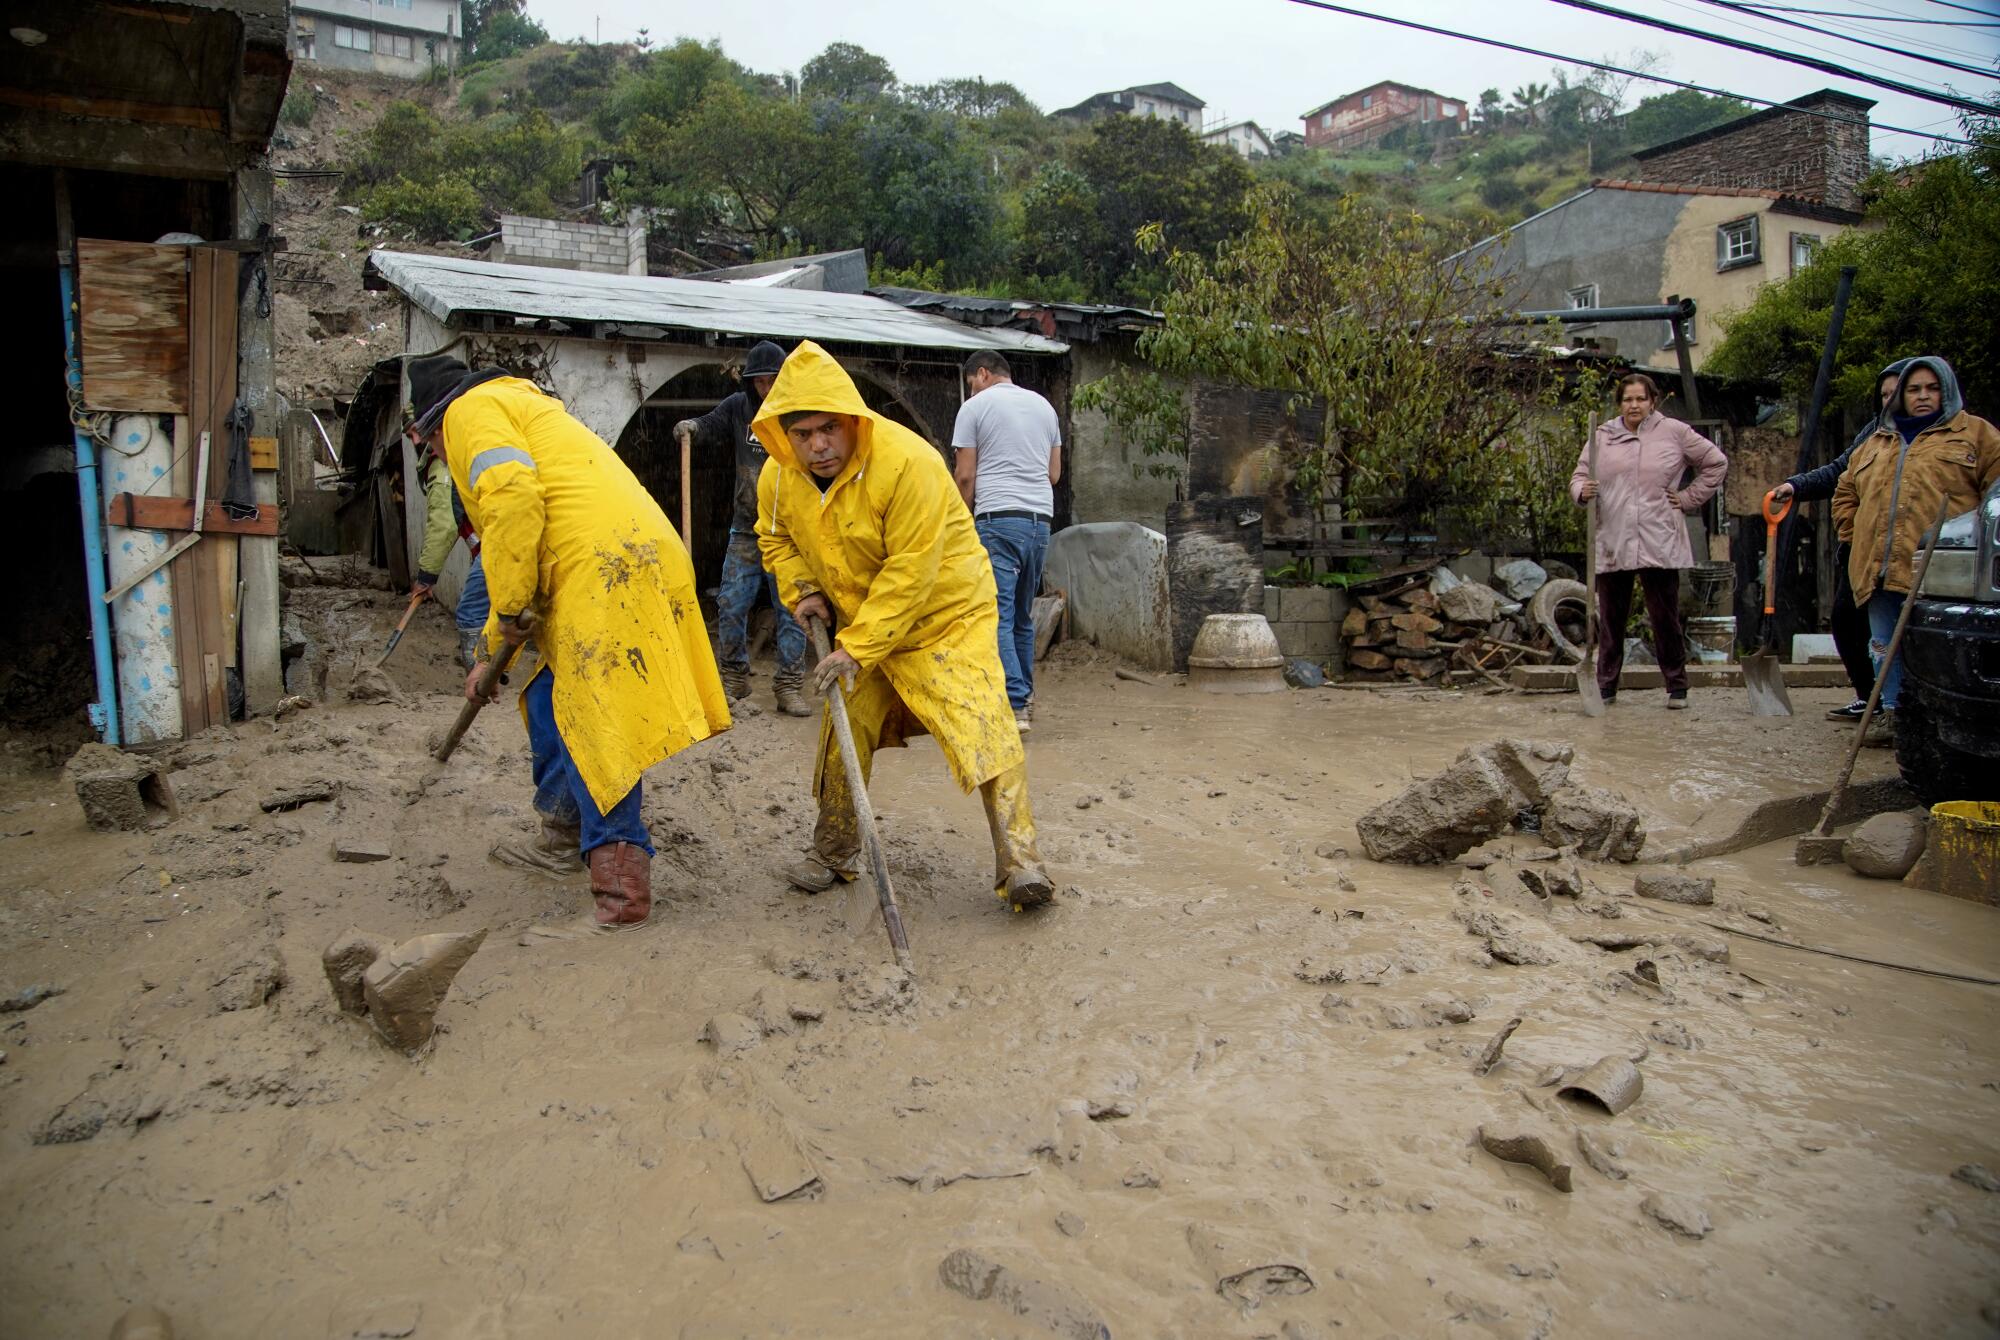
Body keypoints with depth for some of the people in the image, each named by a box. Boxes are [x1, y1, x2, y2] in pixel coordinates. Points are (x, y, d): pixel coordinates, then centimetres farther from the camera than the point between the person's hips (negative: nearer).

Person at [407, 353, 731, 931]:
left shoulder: (473, 410, 8)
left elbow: (513, 497, -15)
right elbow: (528, 554, 40)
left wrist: (510, 609, -7)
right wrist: (492, 652, 42)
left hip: (605, 567, -10)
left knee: (594, 720, -11)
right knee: (550, 699, 21)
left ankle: (619, 869, -13)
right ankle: (563, 828, 32)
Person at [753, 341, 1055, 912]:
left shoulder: (909, 462, -30)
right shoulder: (778, 478, -8)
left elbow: (908, 573, -30)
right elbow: (775, 538, 13)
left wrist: (858, 649, -29)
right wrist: (803, 589, -5)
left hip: (947, 614, -6)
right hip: (859, 623, 6)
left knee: (982, 726, -18)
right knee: (842, 733, 7)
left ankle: (1018, 862, -13)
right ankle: (835, 854, 26)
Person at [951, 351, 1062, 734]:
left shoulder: (975, 406, 0)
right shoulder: (1044, 406, 17)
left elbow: (965, 476, -3)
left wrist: (962, 522, 9)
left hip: (997, 518, -6)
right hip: (1041, 518, 7)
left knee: (997, 615, -9)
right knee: (1023, 613, 17)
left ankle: (1014, 706, -17)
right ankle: (1024, 694, 24)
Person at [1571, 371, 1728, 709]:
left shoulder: (1674, 432, 6)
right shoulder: (1601, 436, 11)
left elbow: (1716, 463, 13)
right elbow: (1578, 476, 10)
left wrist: (1689, 498, 6)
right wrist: (1582, 491, -13)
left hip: (1659, 543, -2)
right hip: (1611, 543, 2)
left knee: (1665, 617, 1)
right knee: (1611, 618, 6)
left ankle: (1677, 686, 12)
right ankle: (1606, 685, 15)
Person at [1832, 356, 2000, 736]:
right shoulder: (1875, 443, 23)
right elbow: (1845, 494, 30)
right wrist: (1856, 537, 17)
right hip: (1878, 569, 5)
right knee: (1886, 648, 7)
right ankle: (1892, 714, 15)